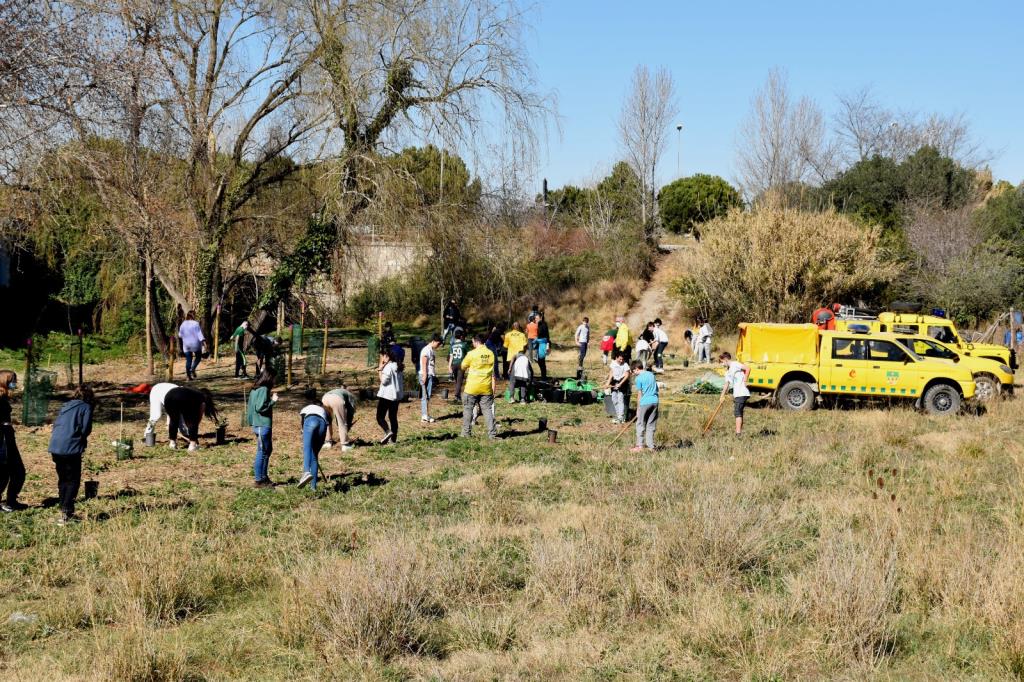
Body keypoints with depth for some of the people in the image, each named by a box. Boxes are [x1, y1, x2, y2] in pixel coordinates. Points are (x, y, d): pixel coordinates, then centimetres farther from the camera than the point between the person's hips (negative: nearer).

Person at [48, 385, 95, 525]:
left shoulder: (65, 406, 20)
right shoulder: (86, 407, 1)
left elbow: (55, 425, 16)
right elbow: (86, 428, -7)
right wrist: (82, 441, 13)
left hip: (55, 447, 6)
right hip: (71, 449, -6)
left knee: (63, 480, 17)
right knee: (73, 481, -1)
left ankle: (64, 511, 21)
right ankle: (66, 513, -10)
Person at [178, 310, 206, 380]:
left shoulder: (183, 324, 4)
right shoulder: (195, 324, -11)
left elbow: (180, 335, 11)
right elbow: (199, 333, -20)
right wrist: (203, 341, -25)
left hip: (186, 345, 4)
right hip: (195, 344, -4)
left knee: (188, 360, 7)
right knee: (198, 357, 16)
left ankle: (188, 375, 1)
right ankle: (192, 369, -5)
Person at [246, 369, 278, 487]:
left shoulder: (255, 389, 11)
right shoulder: (264, 390, -17)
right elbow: (260, 407, -23)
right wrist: (272, 401, -16)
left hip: (259, 425, 10)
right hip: (263, 425, -10)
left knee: (267, 450, 18)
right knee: (262, 452, -2)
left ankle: (263, 476, 24)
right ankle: (258, 480, 4)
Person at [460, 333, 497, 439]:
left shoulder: (472, 354, -11)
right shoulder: (491, 354, 2)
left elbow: (463, 367, 2)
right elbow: (493, 373, 8)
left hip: (472, 387, -3)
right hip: (486, 388, 3)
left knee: (468, 409, 10)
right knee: (487, 410, 8)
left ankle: (466, 433, 11)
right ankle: (492, 433, 4)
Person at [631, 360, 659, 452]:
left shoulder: (639, 378, -7)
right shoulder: (651, 374, 11)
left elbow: (639, 395, -5)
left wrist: (638, 408, 1)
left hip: (645, 403, -6)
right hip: (655, 401, 6)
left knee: (640, 425, 4)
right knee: (651, 425, 10)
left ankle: (640, 446, 3)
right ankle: (651, 446, 10)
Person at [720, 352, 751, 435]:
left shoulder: (735, 364, -7)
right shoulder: (728, 372, 22)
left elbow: (747, 369, -17)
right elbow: (726, 384, 24)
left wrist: (744, 381, -13)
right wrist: (723, 395, 18)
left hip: (742, 393, -10)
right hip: (736, 394, 10)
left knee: (738, 413, -13)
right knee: (737, 413, 14)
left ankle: (738, 433, -17)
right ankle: (740, 431, 21)